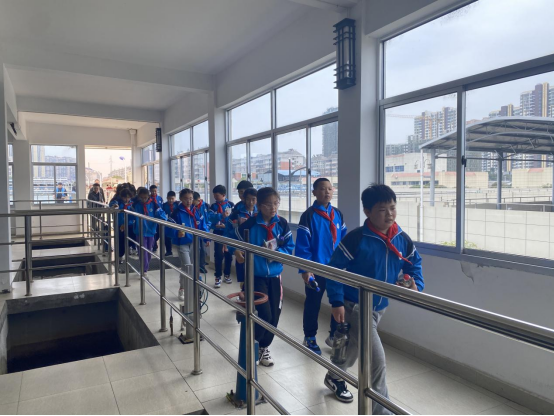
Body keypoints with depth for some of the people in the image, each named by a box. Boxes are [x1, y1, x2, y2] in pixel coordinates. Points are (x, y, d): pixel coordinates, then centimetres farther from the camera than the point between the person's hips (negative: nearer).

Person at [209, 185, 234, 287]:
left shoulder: (231, 204, -2)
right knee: (218, 255, -4)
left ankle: (227, 275, 25)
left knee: (228, 254, 9)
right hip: (218, 233, 0)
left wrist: (226, 225, -20)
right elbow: (211, 217, -15)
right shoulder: (214, 206, 1)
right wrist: (222, 216, -27)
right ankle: (218, 277, 4)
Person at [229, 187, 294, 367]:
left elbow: (289, 247, -2)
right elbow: (235, 242, 3)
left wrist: (276, 253, -19)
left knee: (274, 315, 9)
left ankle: (263, 348, 33)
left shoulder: (282, 224, -3)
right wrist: (237, 252, -16)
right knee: (265, 314, -10)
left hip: (275, 276, 4)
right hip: (256, 276, -3)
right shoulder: (249, 224, -11)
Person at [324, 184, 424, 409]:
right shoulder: (356, 238, -23)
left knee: (354, 347, 27)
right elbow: (334, 269, -16)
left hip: (380, 307, 7)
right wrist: (337, 302, -19)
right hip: (356, 306, -7)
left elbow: (414, 264, 10)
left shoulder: (402, 239, -7)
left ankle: (334, 377, 56)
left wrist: (416, 285, -9)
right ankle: (382, 411, 8)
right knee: (377, 359, -12)